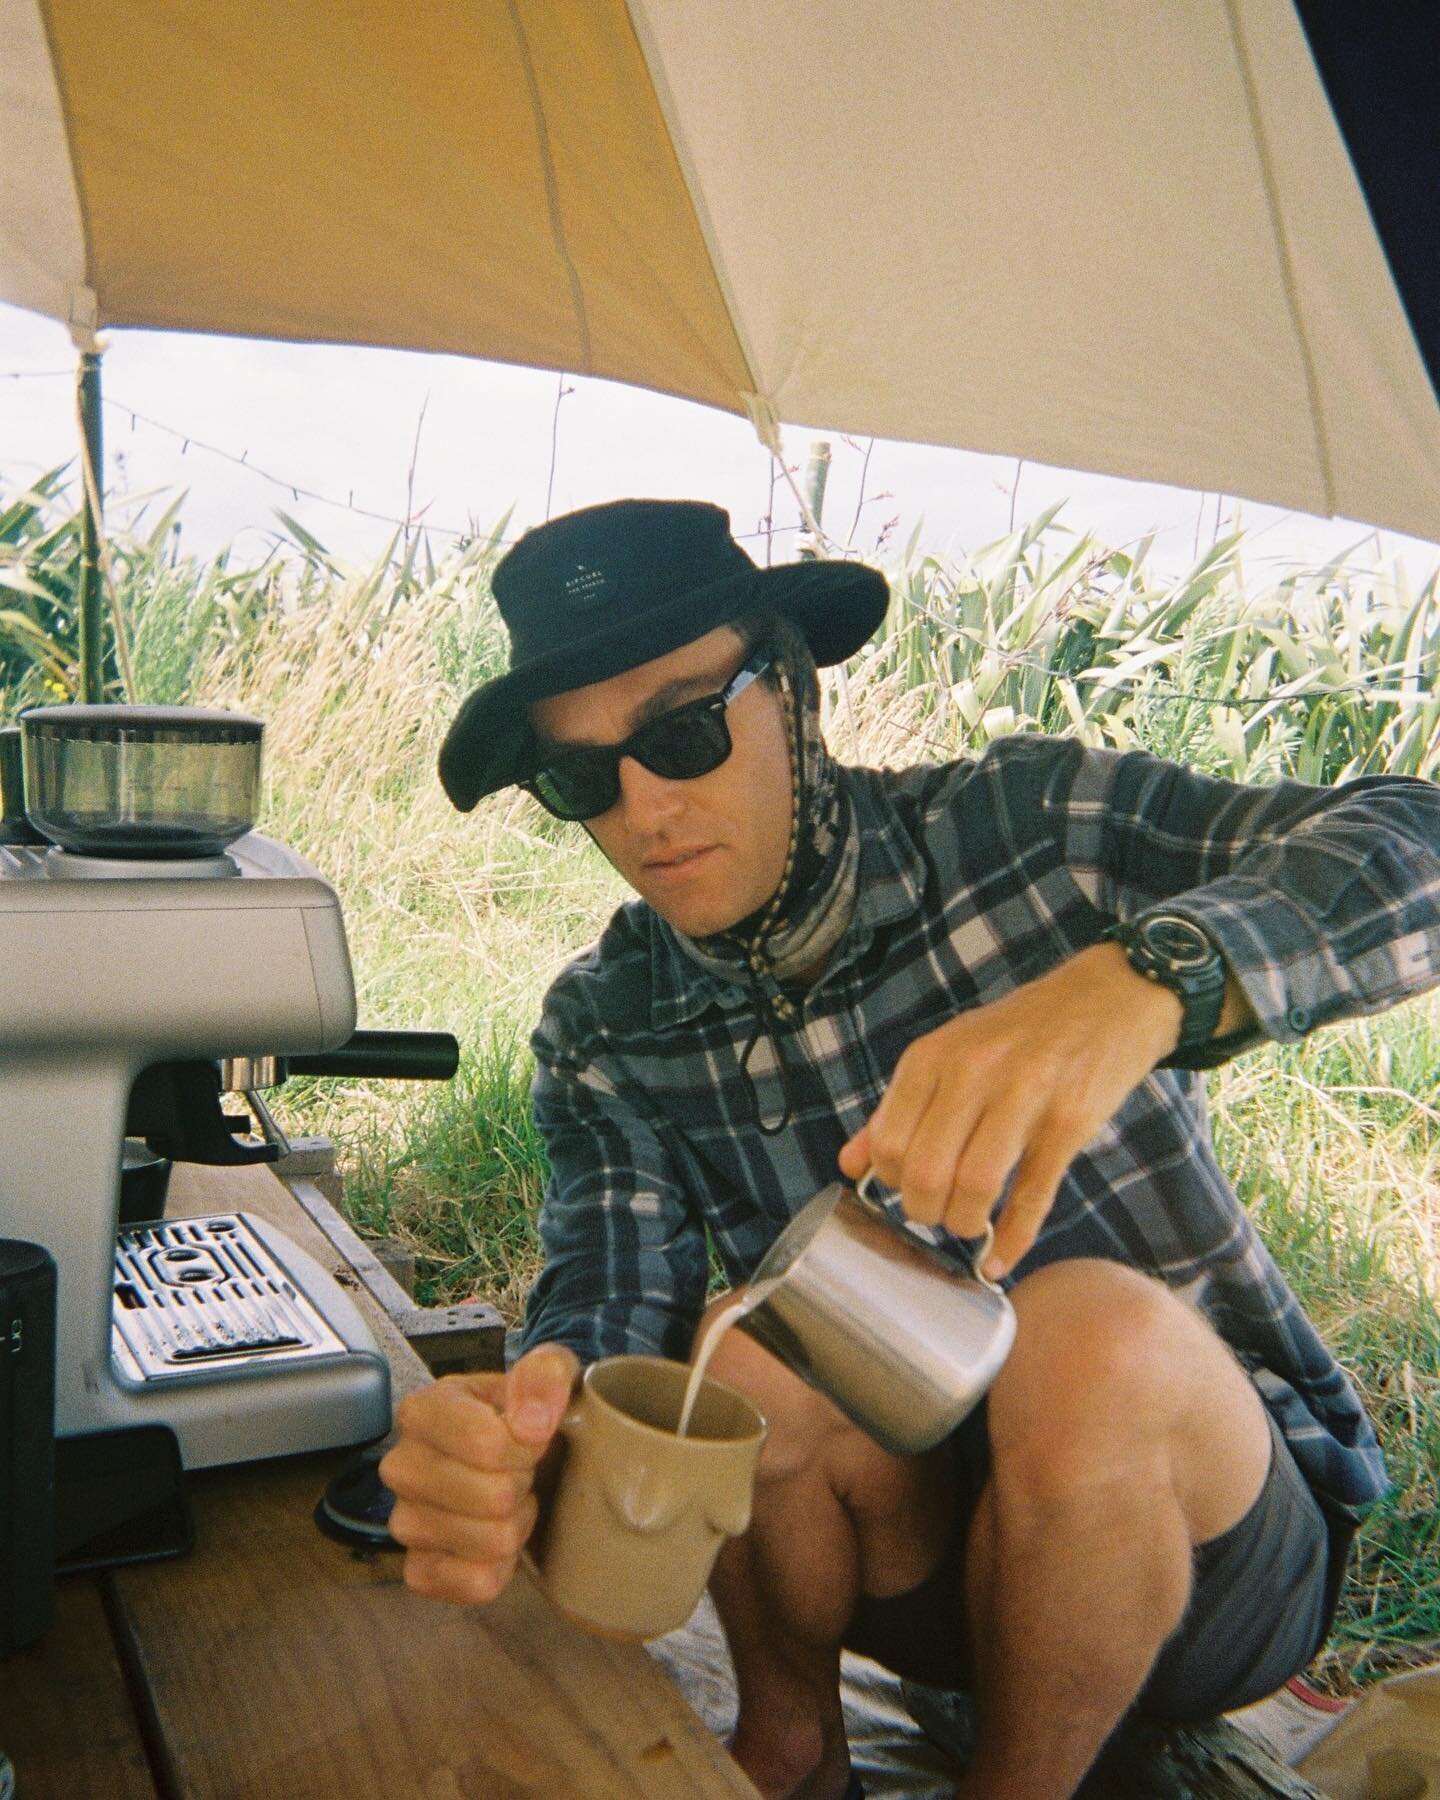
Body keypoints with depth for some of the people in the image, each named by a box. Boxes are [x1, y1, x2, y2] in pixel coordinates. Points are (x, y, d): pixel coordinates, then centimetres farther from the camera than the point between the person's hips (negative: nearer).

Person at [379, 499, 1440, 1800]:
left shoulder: (1029, 825, -14)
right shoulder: (603, 1035, -4)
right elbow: (612, 1293, -18)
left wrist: (1141, 978, -46)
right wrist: (531, 1433, -42)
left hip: (1219, 1534, -1)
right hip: (928, 1540, 2)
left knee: (1090, 1334, -32)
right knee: (749, 1359, -26)